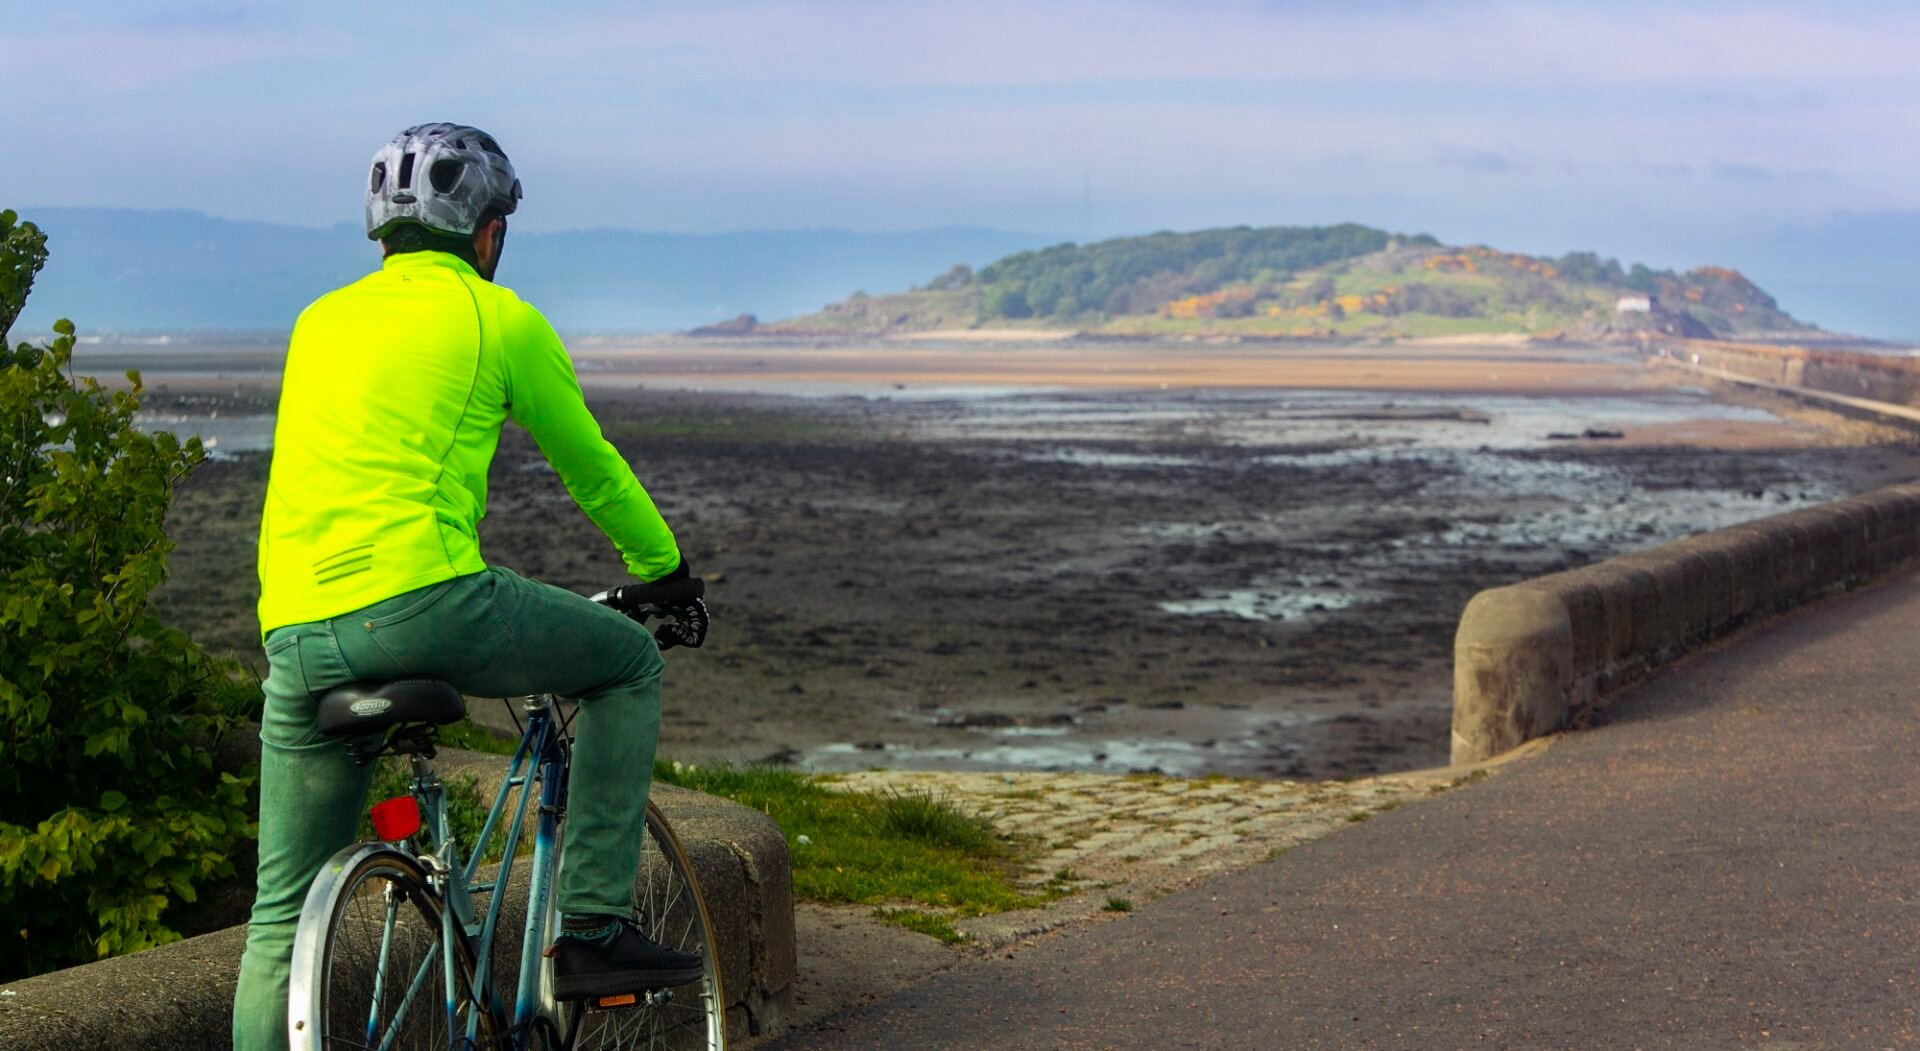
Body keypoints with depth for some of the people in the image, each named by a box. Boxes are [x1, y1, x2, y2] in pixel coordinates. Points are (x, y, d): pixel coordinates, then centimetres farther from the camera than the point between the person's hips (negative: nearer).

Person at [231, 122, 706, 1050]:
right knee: (629, 664, 18)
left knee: (285, 913, 14)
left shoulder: (320, 320, 24)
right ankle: (592, 928, 11)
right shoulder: (498, 317, 7)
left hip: (295, 634, 6)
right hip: (423, 601, -6)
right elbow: (591, 468, 16)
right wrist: (666, 573, 32)